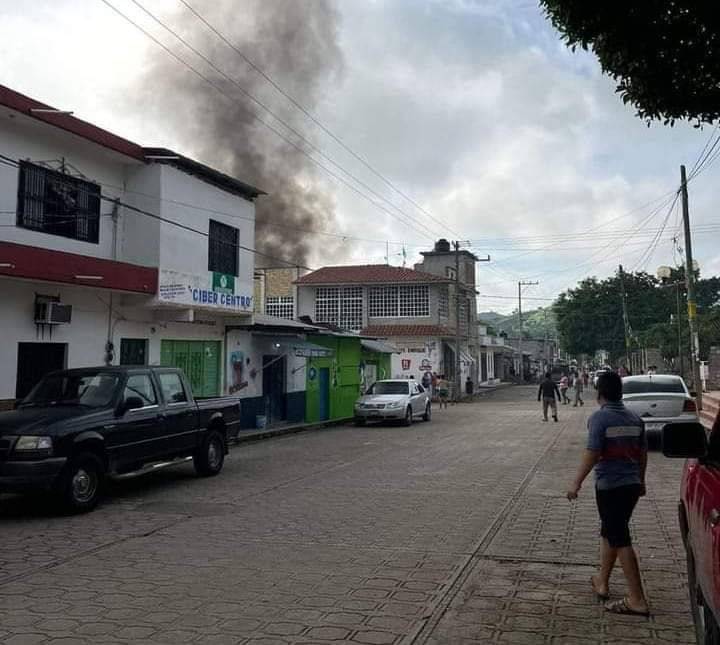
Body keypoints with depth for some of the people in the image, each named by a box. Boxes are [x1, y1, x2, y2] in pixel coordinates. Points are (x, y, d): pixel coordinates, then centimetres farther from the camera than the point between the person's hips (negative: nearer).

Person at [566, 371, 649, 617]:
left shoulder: (599, 417, -14)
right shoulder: (634, 419, 8)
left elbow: (592, 453, -20)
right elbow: (643, 453, 14)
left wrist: (576, 483, -15)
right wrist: (641, 481, 27)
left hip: (609, 485, -8)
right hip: (632, 484, 8)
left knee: (620, 540, -3)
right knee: (609, 532, 20)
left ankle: (637, 600, -2)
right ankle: (601, 583, 30)